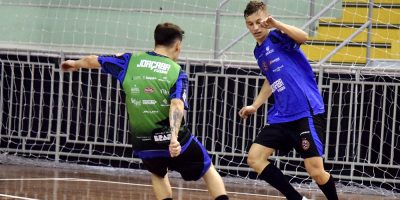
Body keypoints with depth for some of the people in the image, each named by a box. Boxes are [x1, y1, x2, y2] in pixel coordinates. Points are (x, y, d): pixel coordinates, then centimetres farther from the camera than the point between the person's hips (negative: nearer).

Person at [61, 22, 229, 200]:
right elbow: (177, 105, -22)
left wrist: (76, 63, 40)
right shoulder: (177, 73, -4)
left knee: (158, 175, 33)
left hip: (143, 144, 3)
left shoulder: (130, 61, 5)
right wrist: (174, 137, -35)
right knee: (209, 171, 18)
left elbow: (93, 60, 19)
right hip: (175, 142, -3)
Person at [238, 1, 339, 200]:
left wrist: (277, 25, -43)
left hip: (306, 112, -8)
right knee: (254, 159, -1)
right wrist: (255, 105, 28)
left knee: (316, 171, -11)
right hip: (280, 115, 8)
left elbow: (303, 37, -31)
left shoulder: (277, 37, -8)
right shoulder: (258, 51, 15)